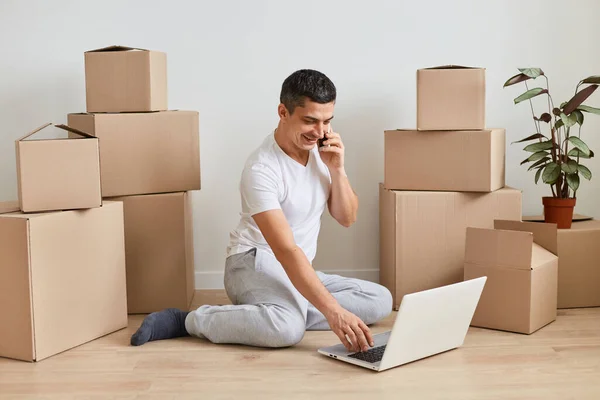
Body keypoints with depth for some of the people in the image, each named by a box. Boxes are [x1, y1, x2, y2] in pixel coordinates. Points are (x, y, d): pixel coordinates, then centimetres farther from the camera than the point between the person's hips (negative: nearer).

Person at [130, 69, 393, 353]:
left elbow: (347, 218, 4)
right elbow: (286, 251, -31)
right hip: (256, 264, -7)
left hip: (300, 273, 8)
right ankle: (187, 321, -18)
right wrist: (333, 311, -40)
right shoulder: (261, 169, -23)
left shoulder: (322, 150, 0)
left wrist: (337, 169, -14)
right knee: (287, 328, -38)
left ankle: (289, 311, -13)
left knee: (381, 300, -11)